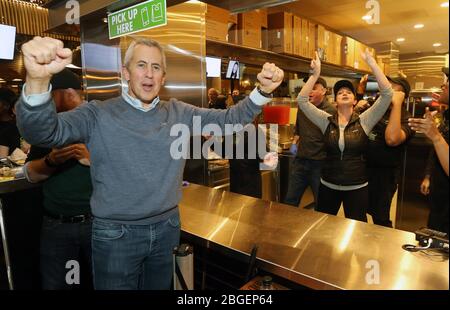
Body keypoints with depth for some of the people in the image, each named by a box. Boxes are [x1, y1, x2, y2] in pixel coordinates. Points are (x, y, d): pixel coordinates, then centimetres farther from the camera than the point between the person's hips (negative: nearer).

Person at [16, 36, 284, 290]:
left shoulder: (180, 113, 1)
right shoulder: (99, 115, -9)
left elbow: (230, 119, -2)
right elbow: (43, 132, -22)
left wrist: (263, 91, -20)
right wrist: (38, 81, -42)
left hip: (167, 228, 3)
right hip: (116, 234, -3)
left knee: (159, 287, 23)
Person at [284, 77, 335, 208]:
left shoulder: (331, 111, -11)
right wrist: (294, 142, 9)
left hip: (320, 163, -5)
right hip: (300, 160, 6)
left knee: (321, 204, 12)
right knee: (290, 201, 14)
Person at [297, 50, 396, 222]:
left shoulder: (364, 121, -4)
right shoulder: (326, 121, -1)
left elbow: (387, 94, -14)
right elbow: (302, 100, -8)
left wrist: (371, 62, -17)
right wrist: (315, 73, -17)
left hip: (357, 188, -1)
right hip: (328, 186, 1)